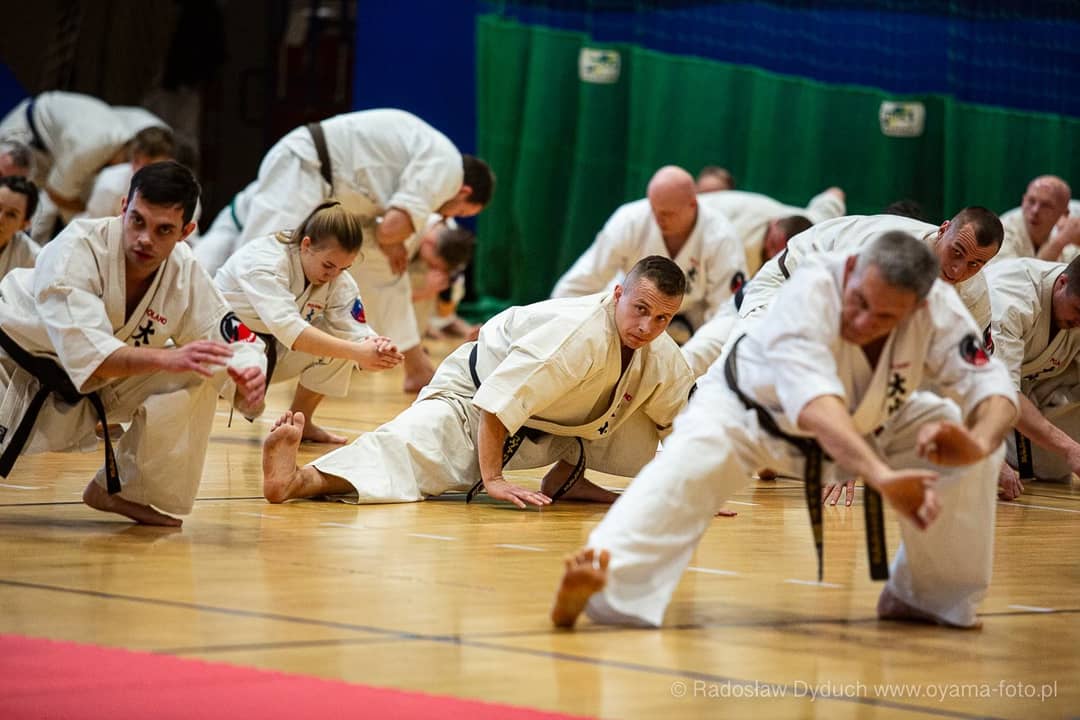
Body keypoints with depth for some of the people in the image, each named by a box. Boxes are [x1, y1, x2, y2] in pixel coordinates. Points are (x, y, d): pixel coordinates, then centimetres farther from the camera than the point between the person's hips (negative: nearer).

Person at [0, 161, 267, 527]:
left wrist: (249, 377, -32)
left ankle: (127, 492, 0)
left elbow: (233, 338, -7)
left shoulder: (185, 273, -13)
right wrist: (169, 358, -52)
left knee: (205, 369, -13)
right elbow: (85, 351, -40)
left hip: (91, 391, 5)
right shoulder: (77, 248, -30)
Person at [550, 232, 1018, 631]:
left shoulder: (937, 307, -28)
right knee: (691, 465, -35)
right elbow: (813, 400, -54)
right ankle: (604, 579, -54)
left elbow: (990, 385, -25)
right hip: (753, 409, -5)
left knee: (963, 439, -15)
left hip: (866, 425, 5)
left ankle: (935, 597, 3)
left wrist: (979, 442, -50)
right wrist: (881, 476, -68)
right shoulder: (811, 292, -40)